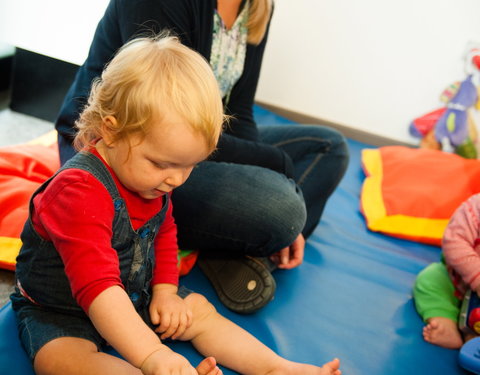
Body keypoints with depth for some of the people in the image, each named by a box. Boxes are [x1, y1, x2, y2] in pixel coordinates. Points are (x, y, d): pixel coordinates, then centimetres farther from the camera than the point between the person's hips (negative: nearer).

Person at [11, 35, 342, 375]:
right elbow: (96, 285, -42)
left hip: (134, 295, 8)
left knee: (199, 311, 1)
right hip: (59, 311, -7)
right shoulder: (79, 192, -34)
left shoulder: (152, 179, -5)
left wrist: (165, 291, -1)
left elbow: (163, 235, 14)